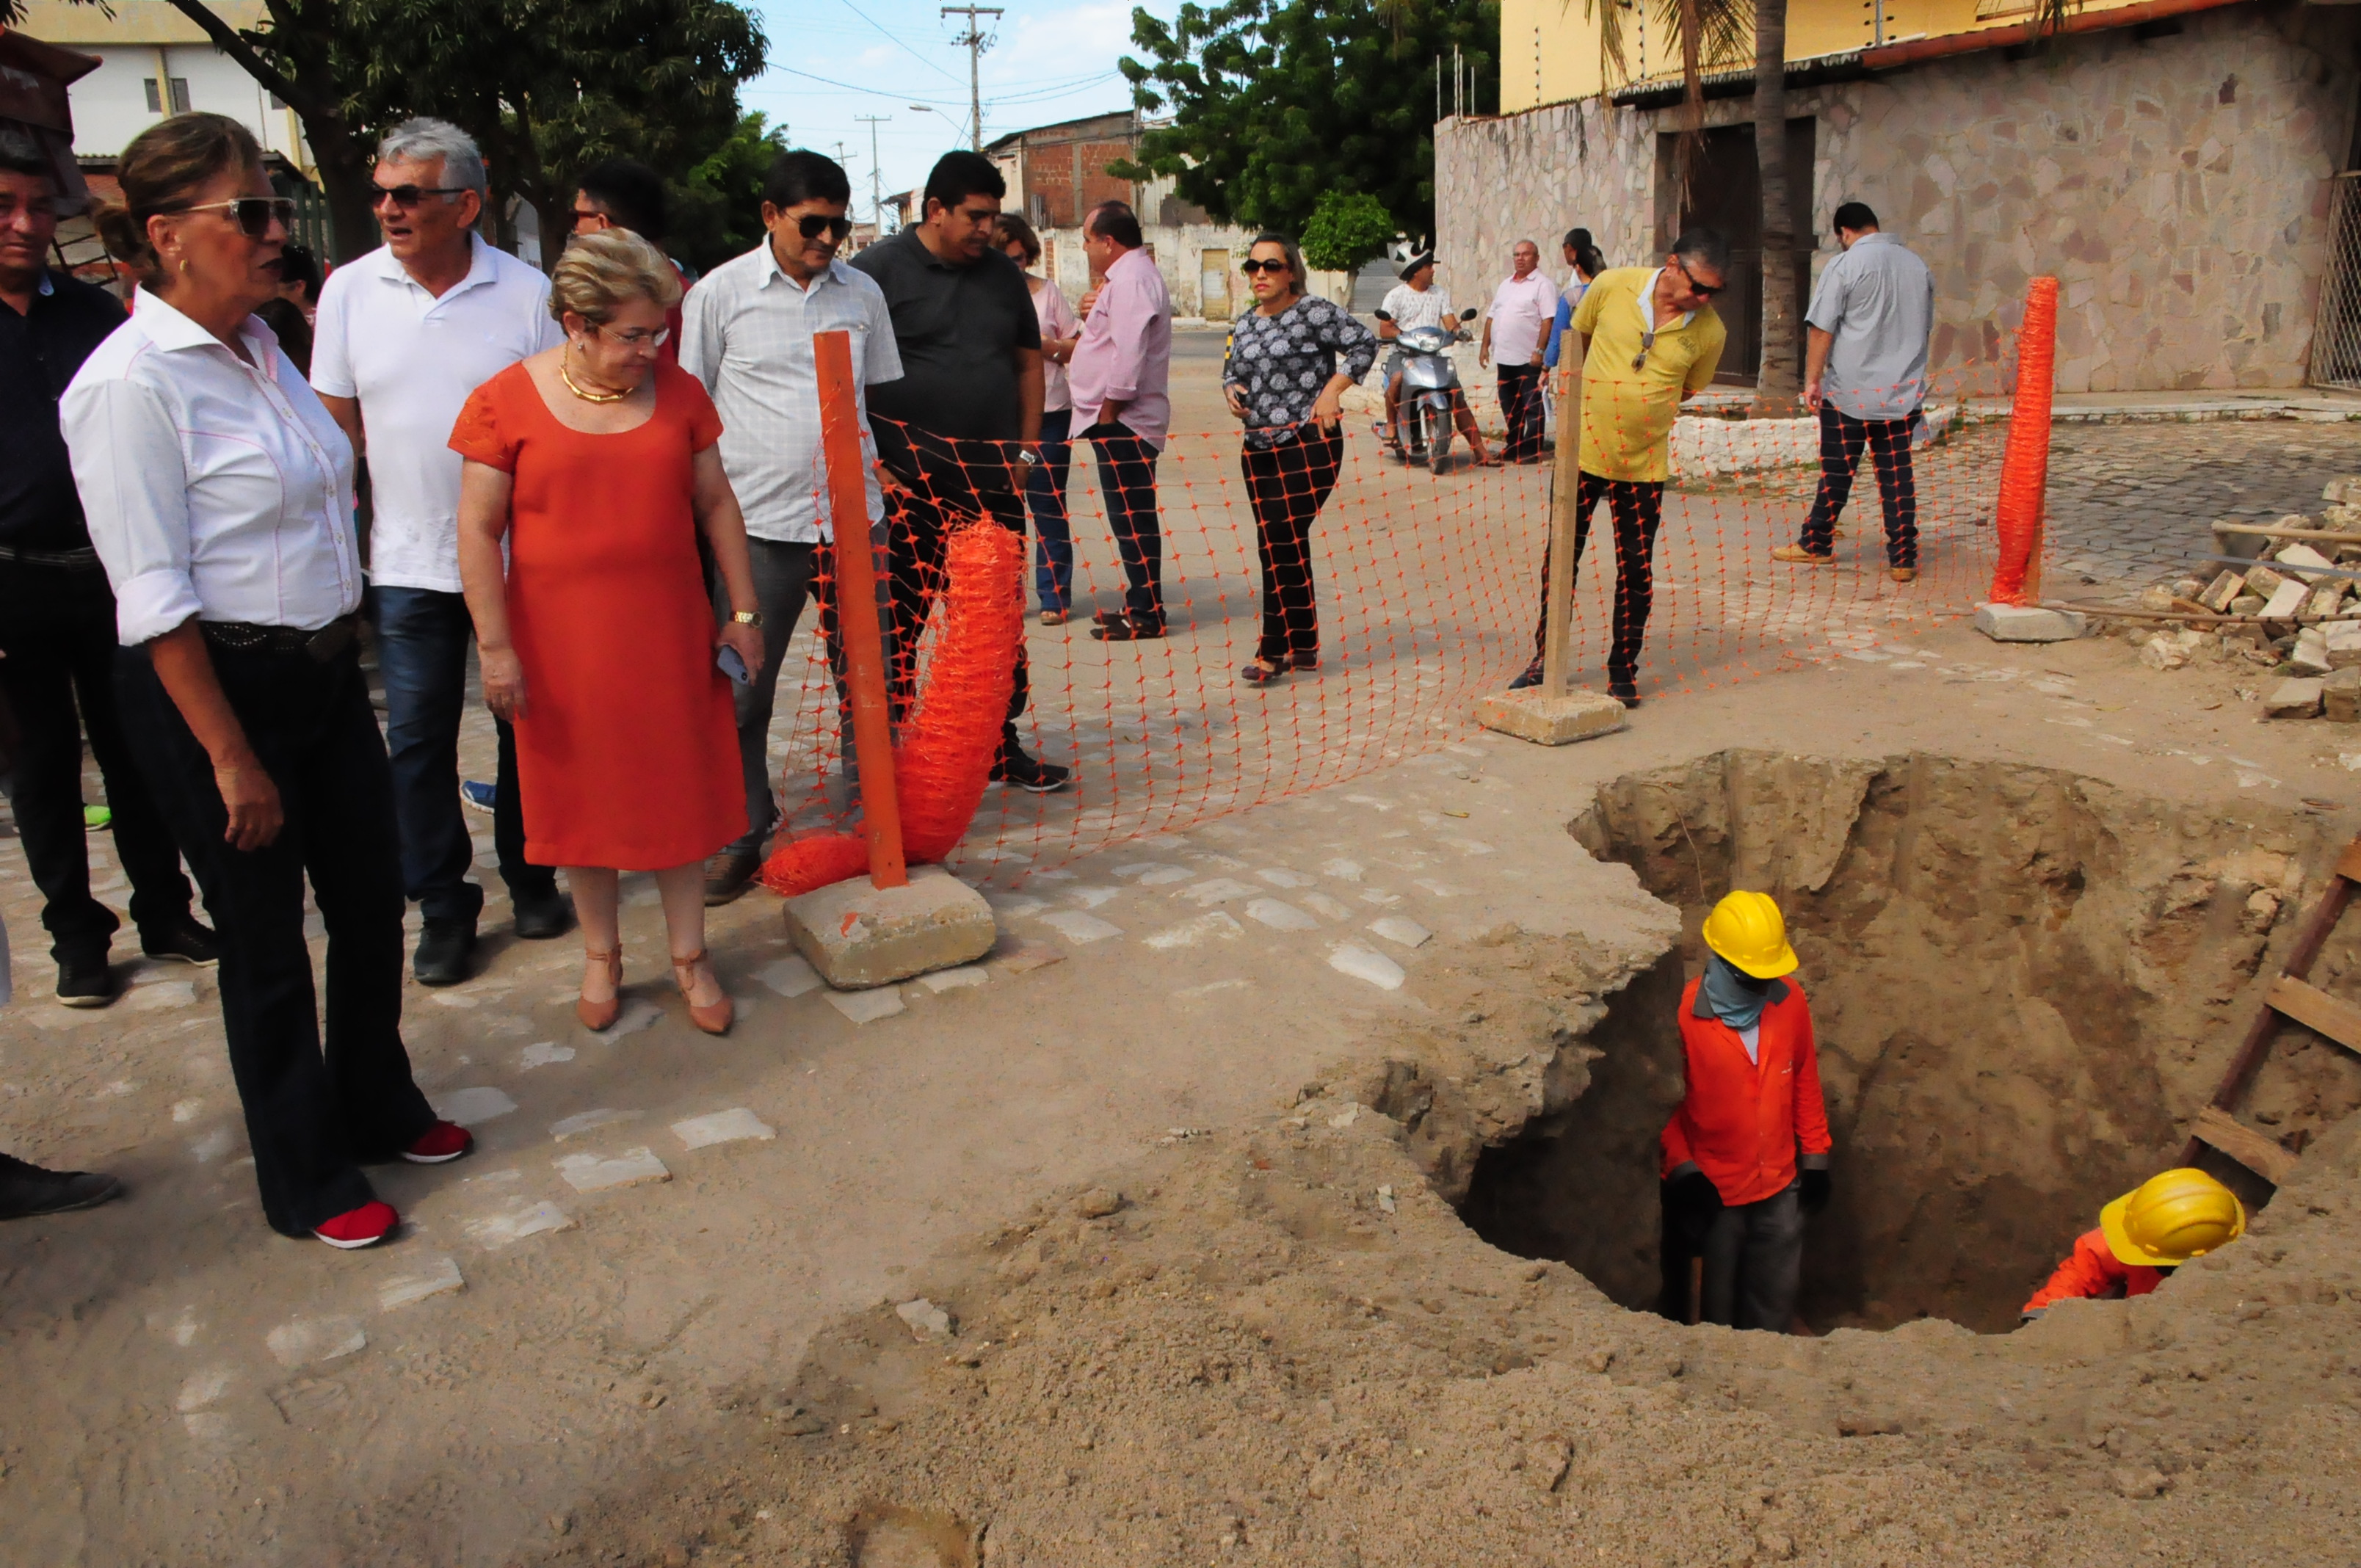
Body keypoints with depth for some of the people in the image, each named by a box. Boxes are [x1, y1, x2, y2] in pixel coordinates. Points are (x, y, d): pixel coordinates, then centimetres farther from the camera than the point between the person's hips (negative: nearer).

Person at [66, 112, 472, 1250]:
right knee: (267, 943, 8)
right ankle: (305, 1179, 27)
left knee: (371, 906, 17)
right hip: (212, 688, -7)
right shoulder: (133, 379, -17)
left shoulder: (261, 346, 7)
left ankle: (380, 1109, 40)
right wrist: (232, 758, -18)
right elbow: (155, 596, -18)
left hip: (326, 672, 8)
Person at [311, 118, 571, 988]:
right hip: (408, 562, 2)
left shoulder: (526, 292, -6)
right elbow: (336, 424, 7)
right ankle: (443, 906, 20)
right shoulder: (350, 290, 1)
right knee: (419, 741, 7)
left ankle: (532, 877, 29)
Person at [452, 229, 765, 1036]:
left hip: (670, 631, 2)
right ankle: (601, 953, 27)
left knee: (680, 789, 7)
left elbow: (717, 505, 9)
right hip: (561, 641, -2)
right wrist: (495, 647, -9)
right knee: (583, 795, 9)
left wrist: (743, 613, 7)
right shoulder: (507, 402, -6)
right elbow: (478, 531, -6)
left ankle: (690, 954, 21)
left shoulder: (678, 392, 3)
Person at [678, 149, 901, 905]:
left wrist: (887, 485, 14)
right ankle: (739, 837, 16)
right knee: (741, 691, 2)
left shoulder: (862, 293, 10)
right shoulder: (719, 293, 1)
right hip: (759, 521, -3)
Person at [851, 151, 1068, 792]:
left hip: (992, 478, 5)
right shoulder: (879, 270, -4)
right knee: (898, 619, -1)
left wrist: (1026, 450, 11)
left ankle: (1001, 748, 19)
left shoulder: (1004, 274, 13)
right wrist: (869, 464, -12)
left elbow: (1028, 362, 20)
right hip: (909, 481, -5)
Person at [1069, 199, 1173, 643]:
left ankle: (1146, 615, -3)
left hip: (1123, 421, -11)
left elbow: (1129, 352, -24)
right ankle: (1141, 605, 21)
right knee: (1132, 517, 14)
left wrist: (1108, 409, -19)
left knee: (1131, 518, -7)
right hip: (1122, 420, 11)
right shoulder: (1131, 274, 20)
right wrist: (1097, 311, 11)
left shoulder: (1130, 279, -15)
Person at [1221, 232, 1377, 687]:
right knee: (1289, 548, 9)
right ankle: (1303, 647, 18)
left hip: (1309, 446, -7)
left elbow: (1365, 343, -9)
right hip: (1259, 448, 7)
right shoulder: (1243, 326, 14)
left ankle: (1274, 651, -2)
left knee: (1280, 546, -10)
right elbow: (1230, 372, 27)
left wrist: (1331, 390, -15)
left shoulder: (1313, 312, -6)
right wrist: (1232, 391, 5)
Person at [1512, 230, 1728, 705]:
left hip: (1643, 464, 0)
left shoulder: (1710, 332, -8)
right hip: (1583, 450, 0)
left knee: (1636, 572, 3)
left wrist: (1638, 406, 5)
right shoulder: (1612, 286, -10)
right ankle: (1545, 660, 23)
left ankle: (1623, 671, 18)